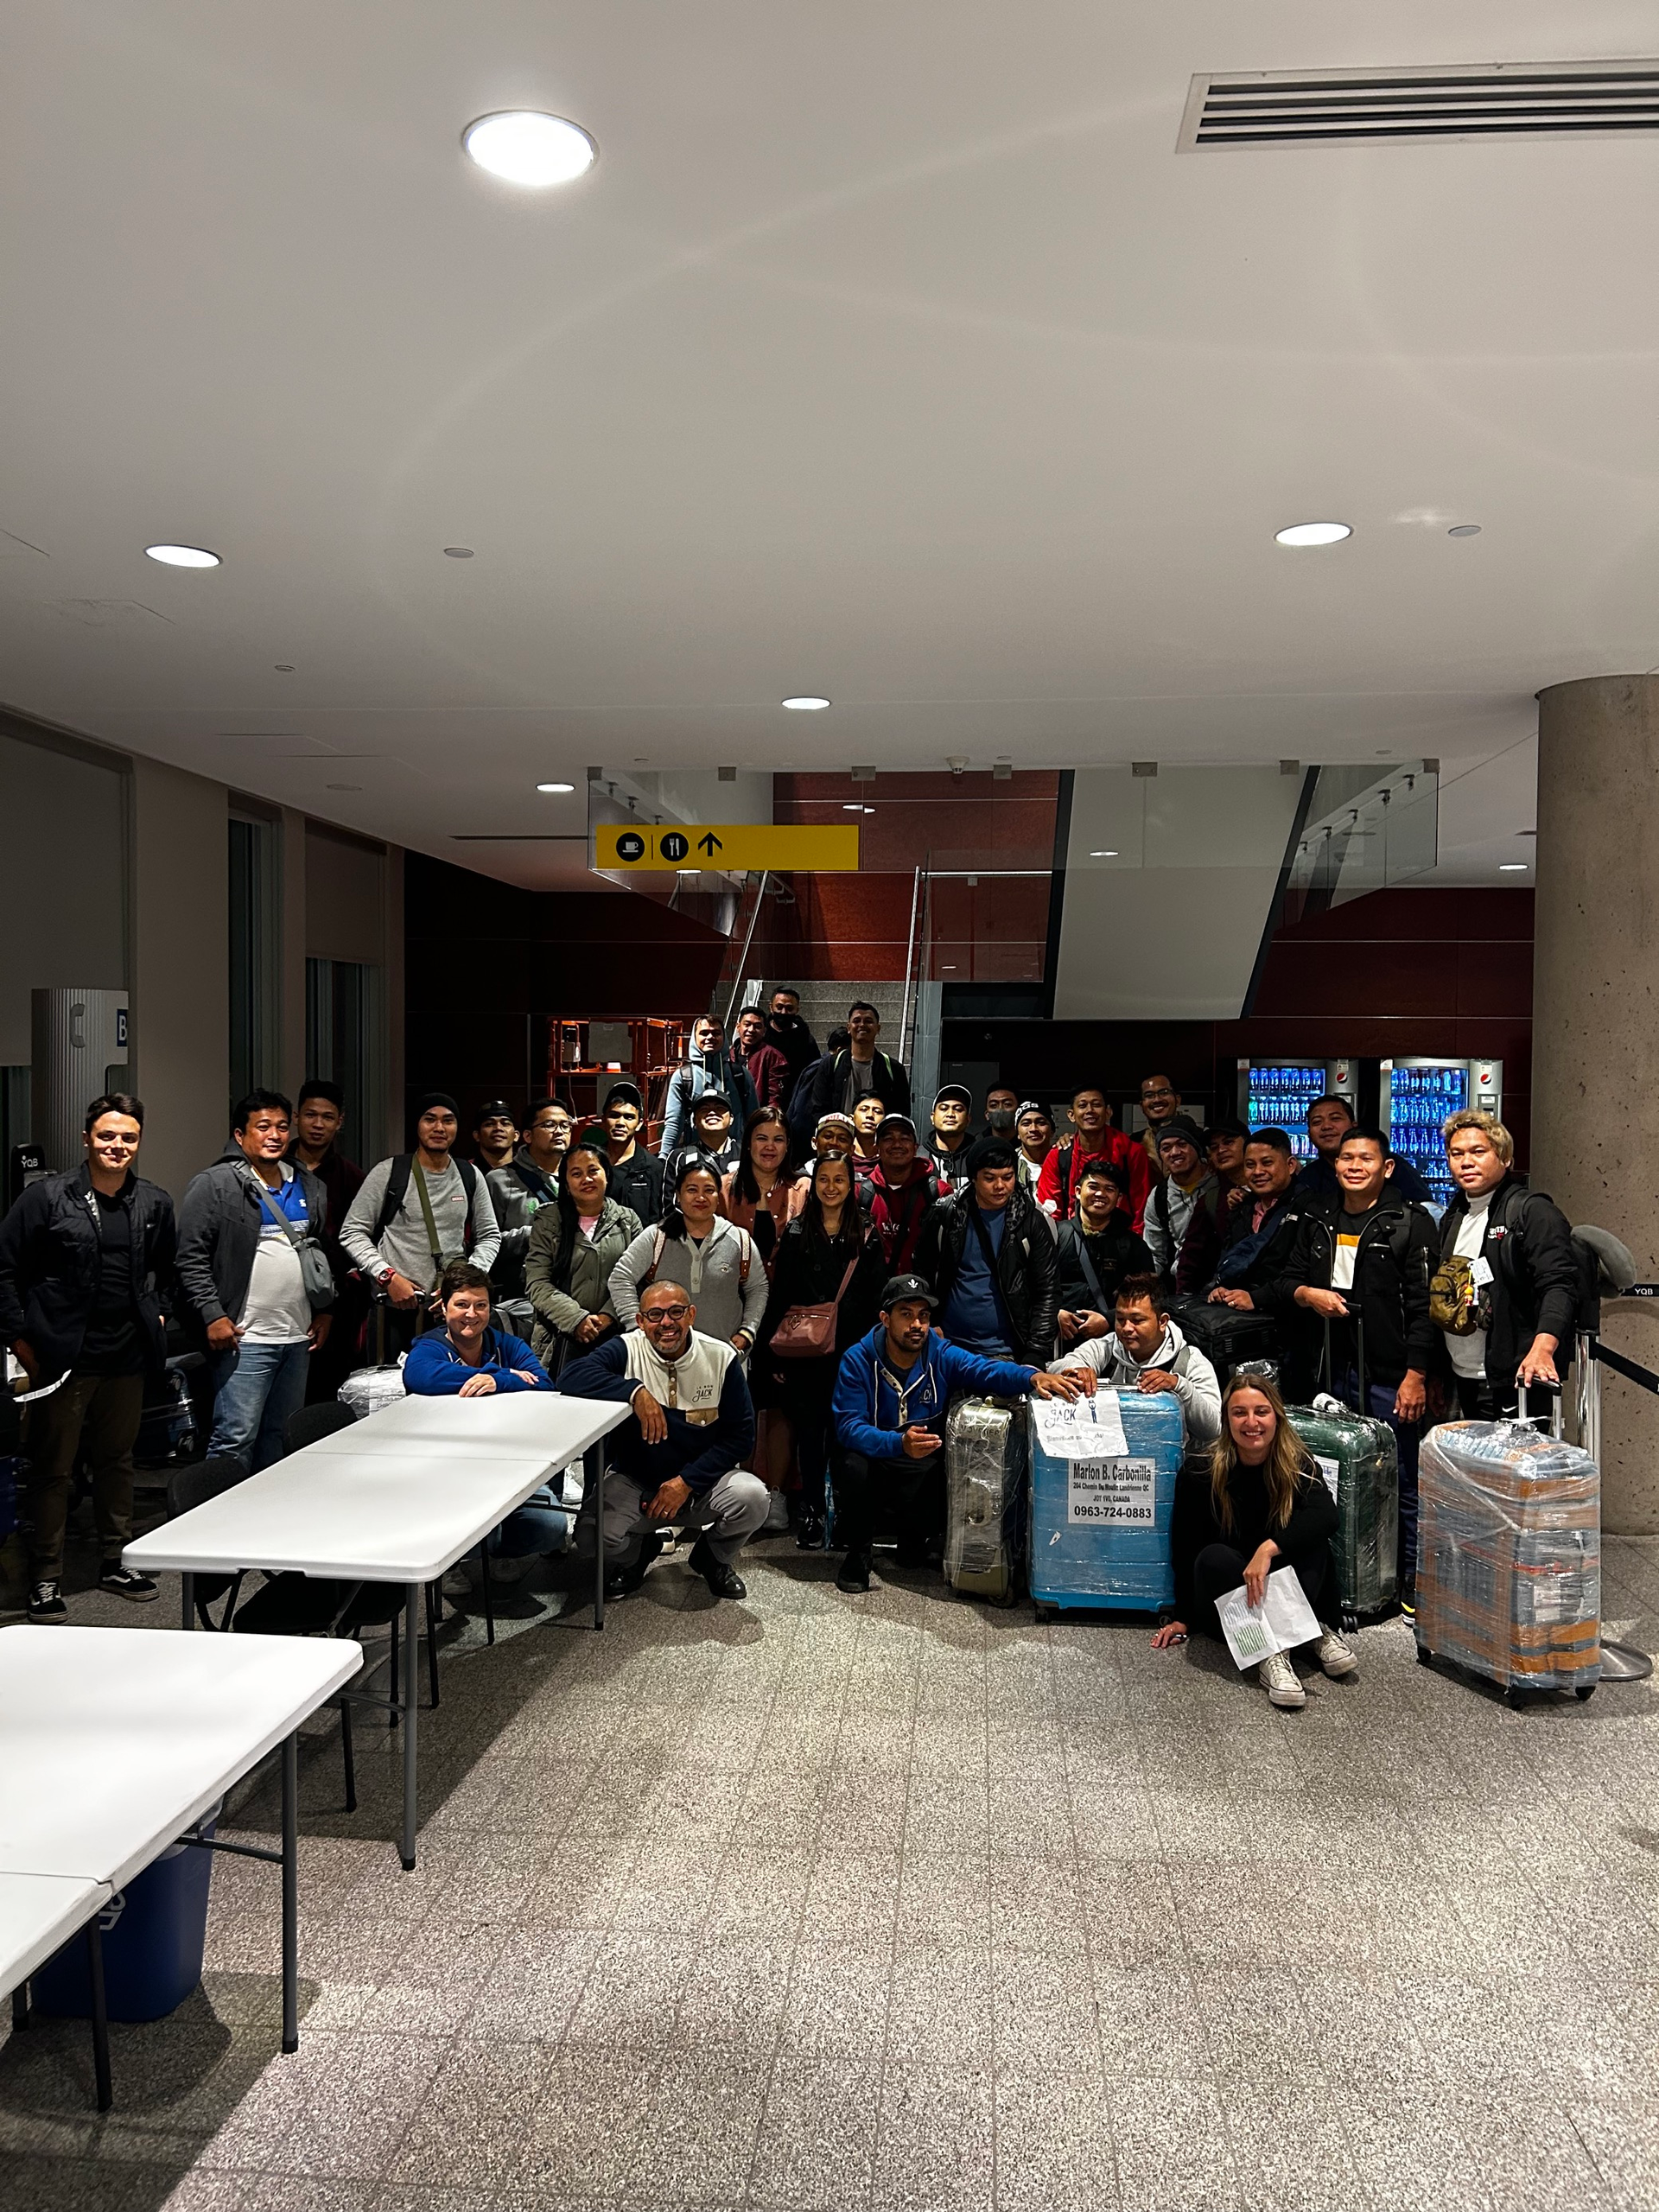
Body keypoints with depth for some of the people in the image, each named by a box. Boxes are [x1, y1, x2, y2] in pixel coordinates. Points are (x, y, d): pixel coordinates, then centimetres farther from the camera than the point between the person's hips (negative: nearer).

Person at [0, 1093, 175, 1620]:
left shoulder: (155, 1203, 6)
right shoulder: (46, 1196, -6)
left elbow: (165, 1270, 22)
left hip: (126, 1359, 4)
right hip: (61, 1358, -4)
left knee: (118, 1461, 15)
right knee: (52, 1469, 4)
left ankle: (115, 1562, 28)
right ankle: (45, 1577, 15)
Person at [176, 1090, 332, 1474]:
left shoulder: (309, 1188, 15)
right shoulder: (214, 1186, -6)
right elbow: (192, 1259, -9)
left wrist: (324, 1311, 15)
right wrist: (212, 1315, -16)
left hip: (298, 1338, 7)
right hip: (244, 1340, -7)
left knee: (282, 1438, 14)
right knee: (235, 1438, -9)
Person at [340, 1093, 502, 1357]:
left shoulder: (470, 1177, 10)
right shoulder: (388, 1172, 1)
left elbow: (490, 1236, 15)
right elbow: (352, 1232, 1)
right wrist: (388, 1276, -11)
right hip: (397, 1306, -2)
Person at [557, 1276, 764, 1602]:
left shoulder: (721, 1357, -9)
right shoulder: (625, 1351, -10)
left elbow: (740, 1435, -8)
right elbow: (571, 1376, -27)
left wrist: (687, 1482, -18)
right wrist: (635, 1391, -38)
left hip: (703, 1479, 1)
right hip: (633, 1480, 0)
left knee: (751, 1496, -28)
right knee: (591, 1537, -26)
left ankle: (713, 1558, 8)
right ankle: (638, 1553, 14)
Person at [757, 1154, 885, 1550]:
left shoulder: (867, 1238, 6)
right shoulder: (796, 1233, 5)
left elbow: (877, 1299, 4)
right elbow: (778, 1297, 3)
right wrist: (773, 1353, -2)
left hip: (851, 1353, 0)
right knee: (809, 1432, 4)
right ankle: (811, 1512, 15)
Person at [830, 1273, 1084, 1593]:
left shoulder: (942, 1355, -7)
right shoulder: (858, 1360, -14)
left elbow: (987, 1370, -25)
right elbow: (849, 1426, -25)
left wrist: (1033, 1377, -47)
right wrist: (899, 1444, -43)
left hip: (923, 1470, 3)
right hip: (876, 1460, -3)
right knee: (854, 1468, -34)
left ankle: (914, 1541, 19)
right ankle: (857, 1552, -6)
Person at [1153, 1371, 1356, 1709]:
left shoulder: (1297, 1464, -9)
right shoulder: (1200, 1472, -11)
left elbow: (1327, 1516, -29)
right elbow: (1185, 1549, -4)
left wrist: (1268, 1549, -41)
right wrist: (1183, 1618, -3)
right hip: (1223, 1605, 0)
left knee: (1310, 1534, -26)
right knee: (1214, 1558, -32)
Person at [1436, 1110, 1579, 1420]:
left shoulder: (1534, 1212, -8)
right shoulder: (1453, 1218, 15)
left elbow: (1559, 1286, -20)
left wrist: (1542, 1347, -35)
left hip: (1513, 1382, -7)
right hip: (1463, 1380, 7)